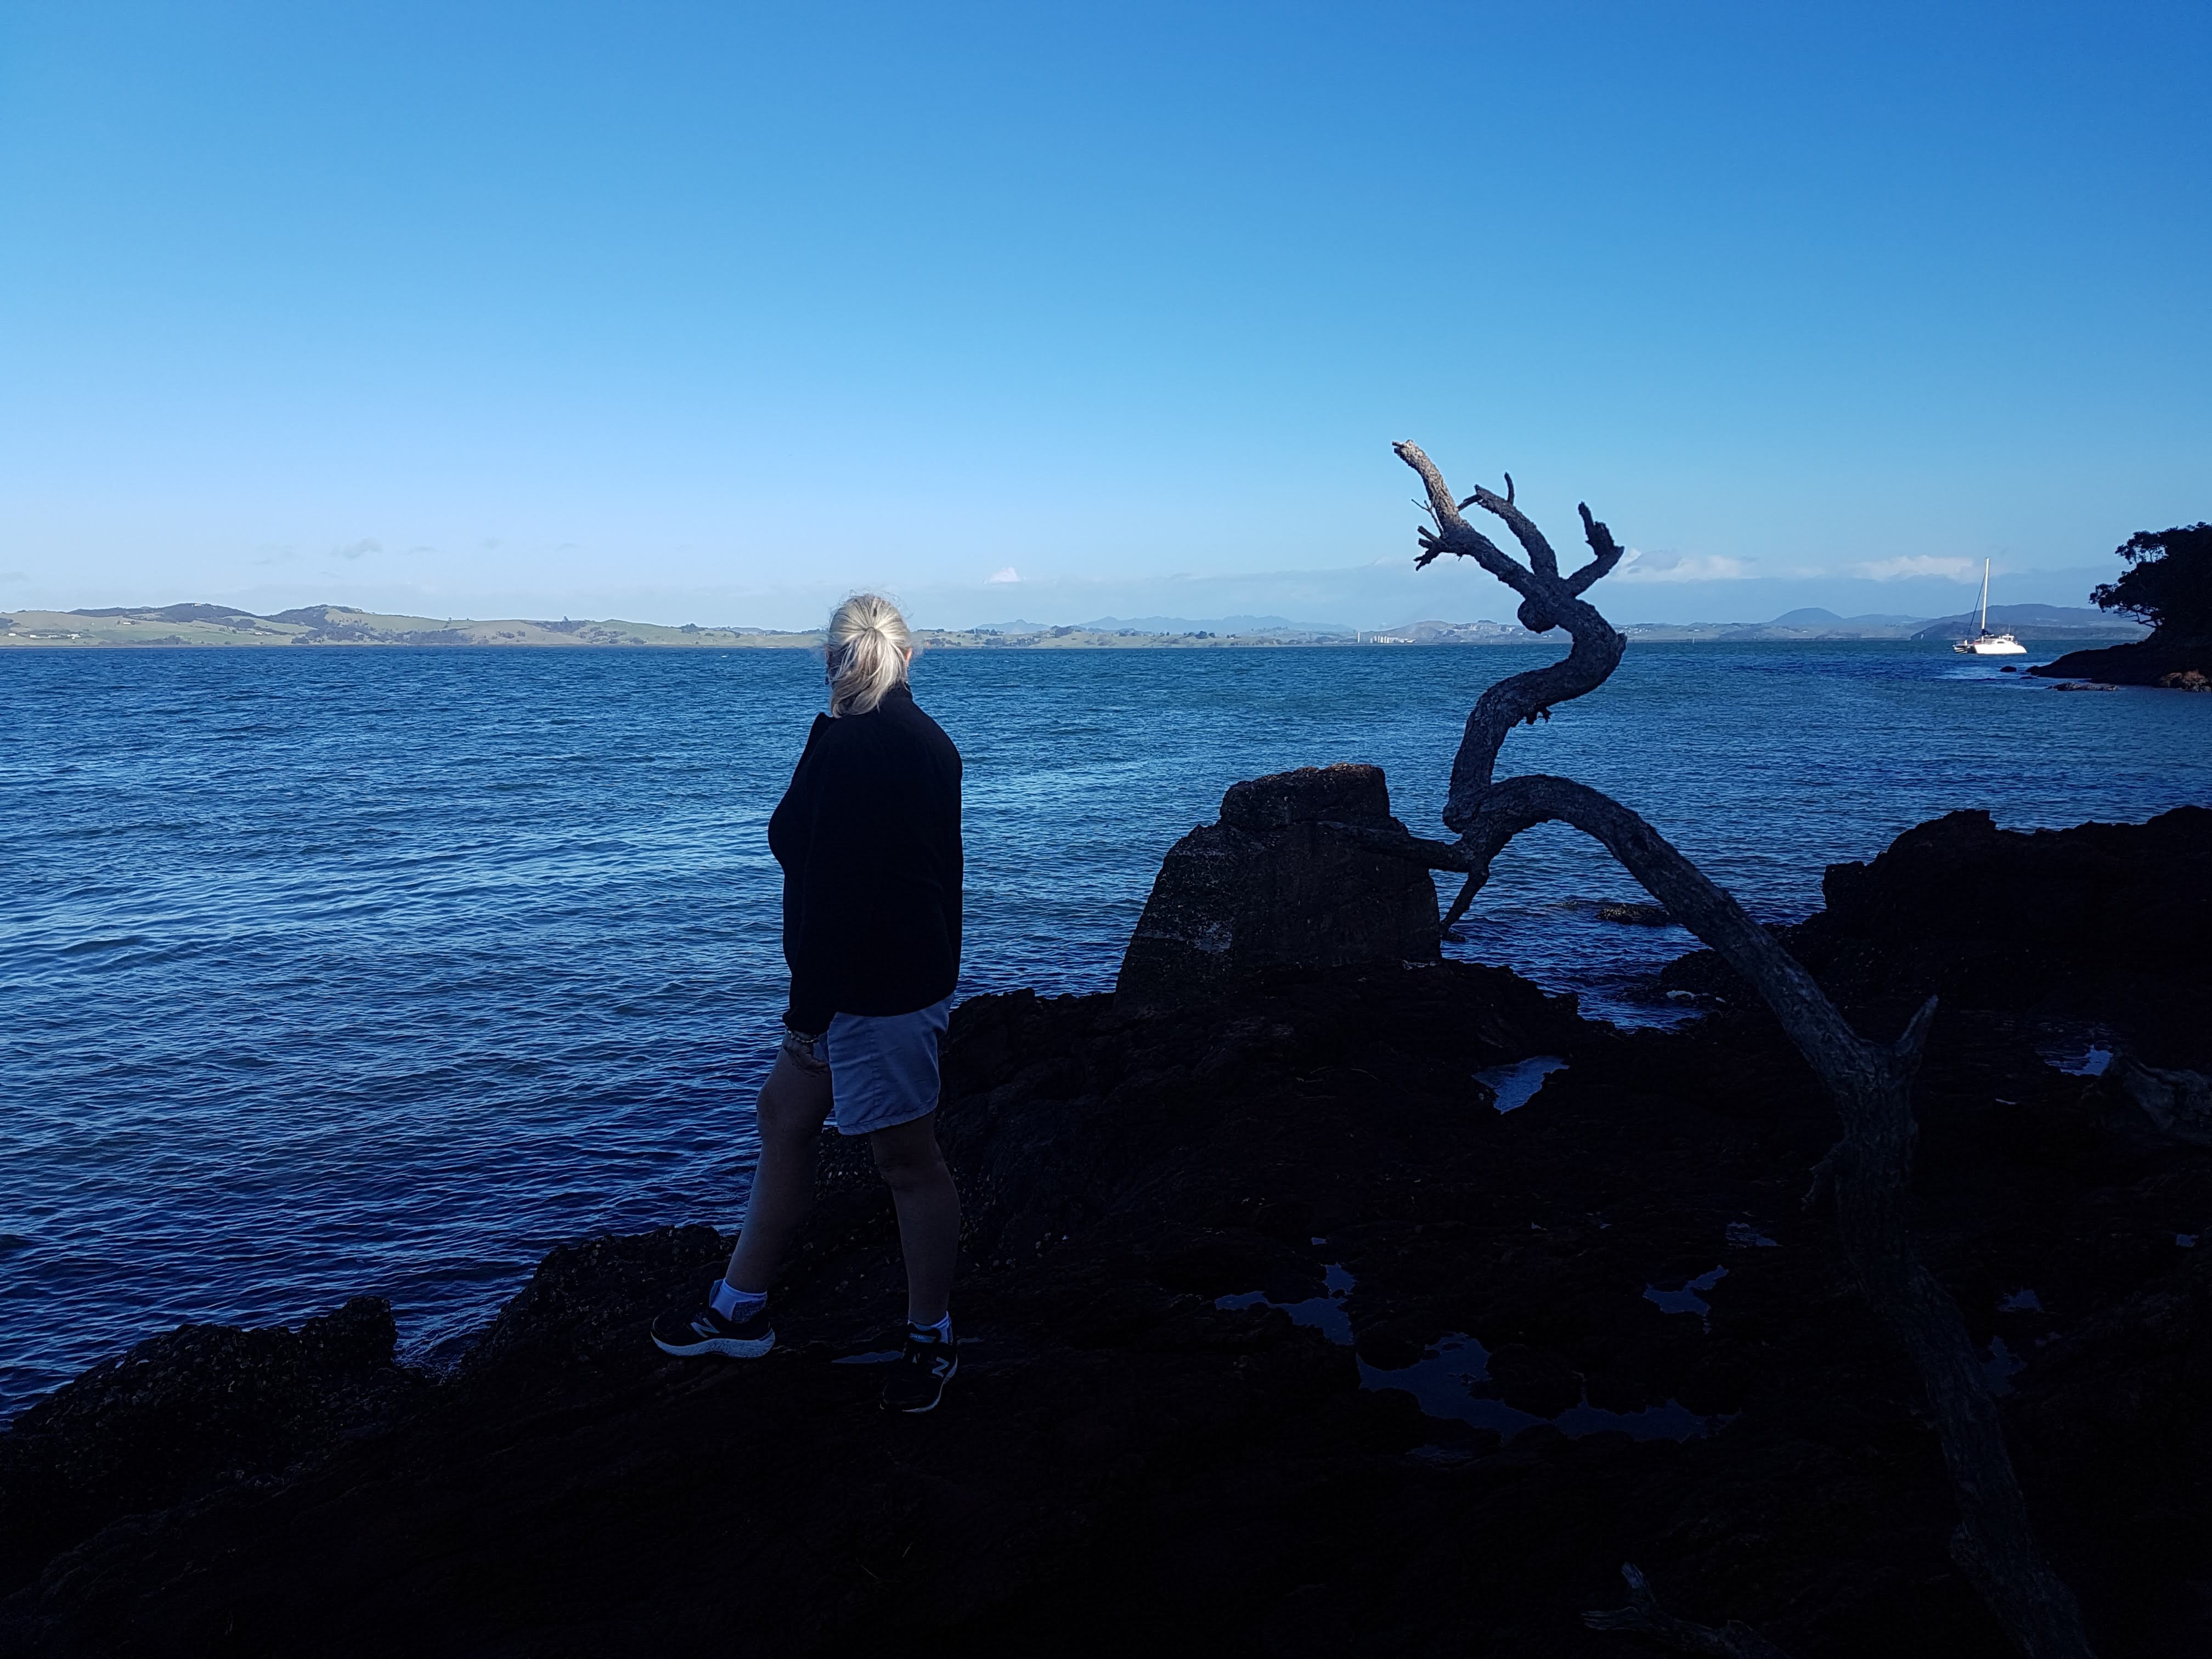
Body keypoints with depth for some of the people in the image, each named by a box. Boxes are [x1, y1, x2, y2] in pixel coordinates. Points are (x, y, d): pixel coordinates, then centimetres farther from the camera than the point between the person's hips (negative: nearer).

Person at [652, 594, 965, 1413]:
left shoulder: (849, 745, -20)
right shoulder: (927, 741, 9)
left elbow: (832, 886, -22)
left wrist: (809, 1008, -16)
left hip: (873, 989, -10)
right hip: (915, 970, 10)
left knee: (907, 1158, 4)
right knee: (784, 1114, 18)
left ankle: (932, 1340, 20)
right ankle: (740, 1308, 31)